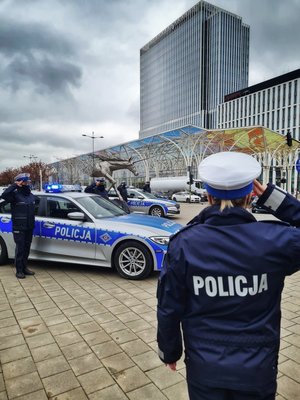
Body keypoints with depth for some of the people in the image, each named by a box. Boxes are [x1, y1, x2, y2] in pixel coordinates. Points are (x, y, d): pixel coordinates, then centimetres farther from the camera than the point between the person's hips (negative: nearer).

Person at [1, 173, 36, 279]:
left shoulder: (31, 196, 12)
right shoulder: (15, 195, -10)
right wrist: (15, 185, -25)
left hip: (29, 228, 6)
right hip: (19, 228, -6)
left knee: (27, 249, 13)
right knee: (20, 249, -2)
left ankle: (24, 267, 25)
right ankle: (19, 270, 9)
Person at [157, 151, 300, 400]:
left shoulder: (183, 244, -18)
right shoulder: (276, 240, -20)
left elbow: (168, 309, -10)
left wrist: (169, 351, 9)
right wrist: (272, 196, -8)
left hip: (204, 368, 1)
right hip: (257, 370, 0)